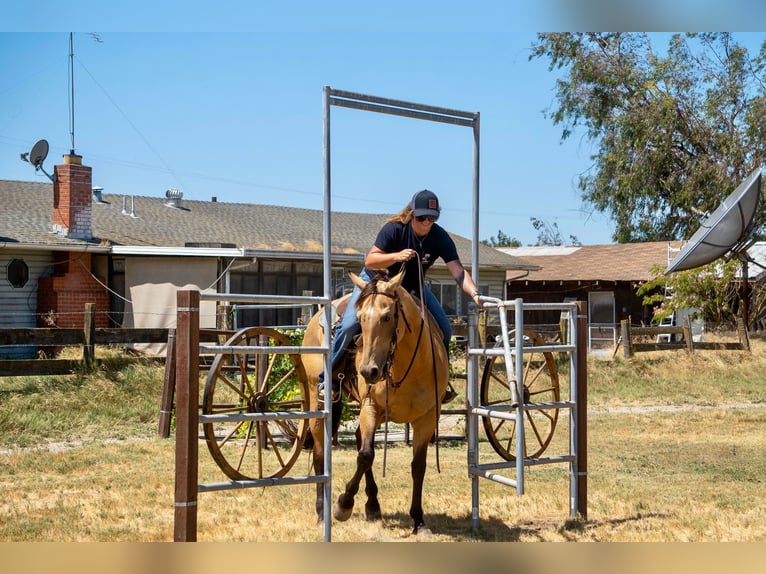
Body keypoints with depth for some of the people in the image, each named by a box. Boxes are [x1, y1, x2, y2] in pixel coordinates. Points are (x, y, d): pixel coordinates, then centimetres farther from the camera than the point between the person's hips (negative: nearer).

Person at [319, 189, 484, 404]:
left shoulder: (440, 238, -19)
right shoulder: (394, 228, -25)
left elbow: (457, 271, -26)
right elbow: (370, 261, -26)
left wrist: (475, 293, -43)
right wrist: (396, 256, -43)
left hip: (413, 287, 3)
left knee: (443, 328, -8)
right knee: (350, 324, -22)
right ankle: (329, 379, -8)